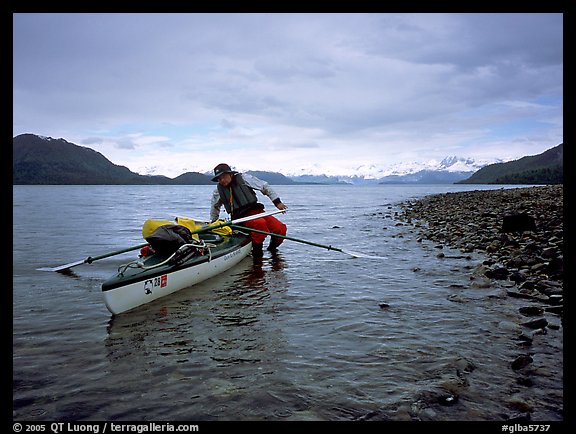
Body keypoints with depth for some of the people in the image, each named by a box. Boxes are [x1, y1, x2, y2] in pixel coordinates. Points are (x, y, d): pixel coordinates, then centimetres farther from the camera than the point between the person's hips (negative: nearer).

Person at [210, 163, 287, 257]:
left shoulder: (243, 178, 0)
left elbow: (264, 186, 4)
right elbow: (215, 207, 26)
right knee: (260, 223, -36)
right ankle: (256, 249, -18)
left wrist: (277, 202, 1)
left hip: (257, 211, 1)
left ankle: (272, 247, 10)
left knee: (281, 229, -19)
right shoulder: (218, 191, 6)